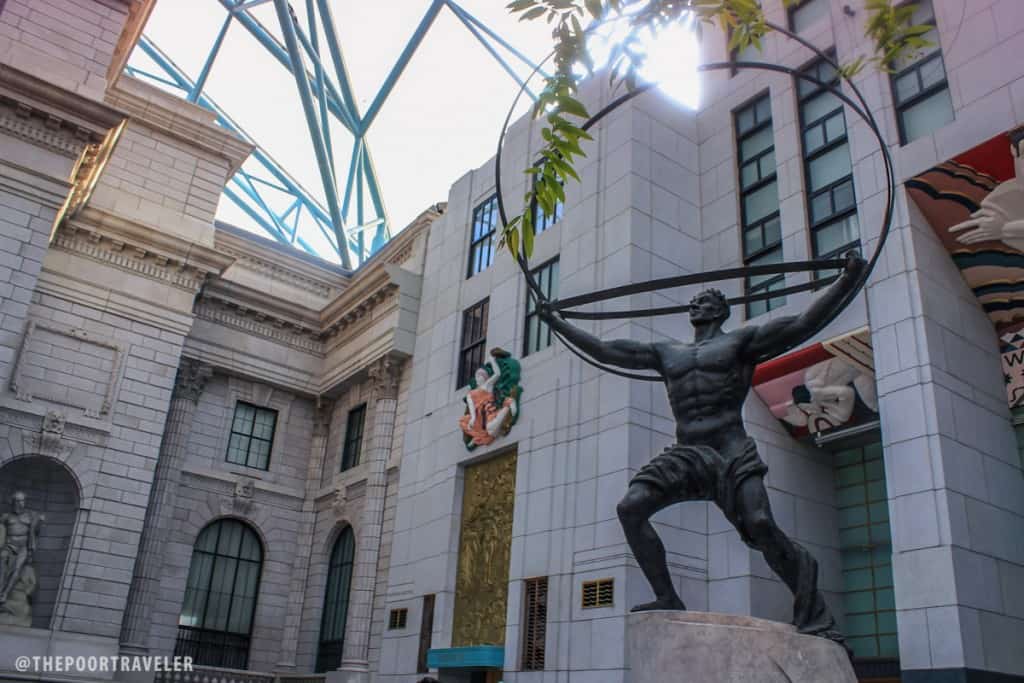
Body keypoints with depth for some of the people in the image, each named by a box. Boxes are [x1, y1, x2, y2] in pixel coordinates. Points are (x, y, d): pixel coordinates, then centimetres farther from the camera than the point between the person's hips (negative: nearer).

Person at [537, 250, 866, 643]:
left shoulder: (741, 341, 10)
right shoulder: (667, 353, 22)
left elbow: (802, 325, -2)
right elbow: (605, 351, 22)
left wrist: (845, 281, -14)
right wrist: (558, 324, 22)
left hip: (731, 452, -4)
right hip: (685, 454, 4)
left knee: (761, 526, -23)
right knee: (631, 508, -16)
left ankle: (813, 615, -9)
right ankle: (667, 599, -10)